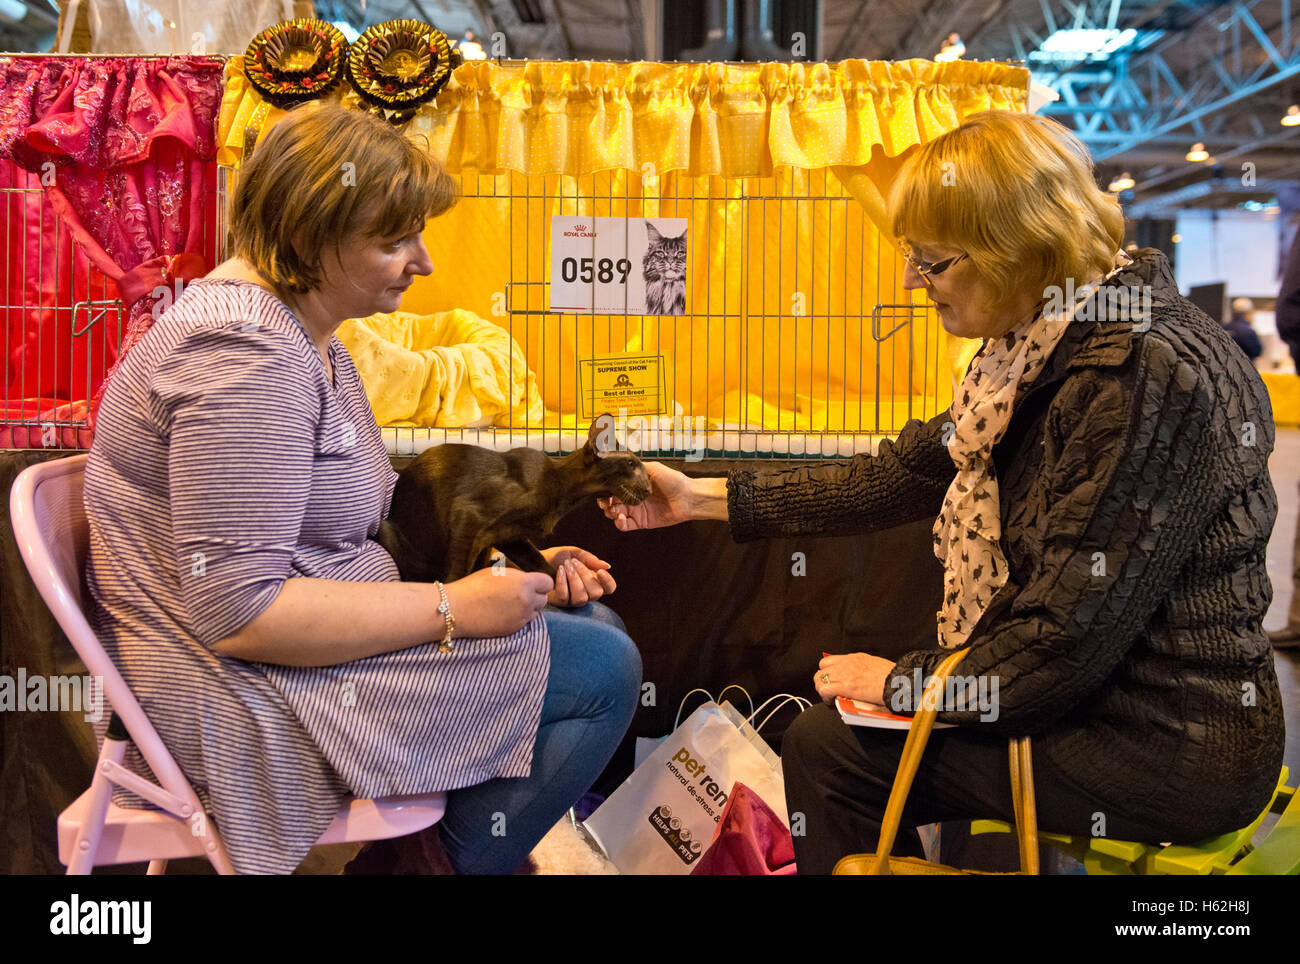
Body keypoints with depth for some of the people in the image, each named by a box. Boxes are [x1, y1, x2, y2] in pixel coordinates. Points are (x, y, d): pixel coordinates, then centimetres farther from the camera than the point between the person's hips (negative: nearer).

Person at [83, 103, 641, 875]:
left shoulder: (307, 332, 11)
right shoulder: (245, 356, -23)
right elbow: (239, 611, -28)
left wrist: (514, 568, 2)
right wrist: (452, 608, -21)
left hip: (306, 635, 11)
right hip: (247, 704, -11)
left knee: (598, 627, 13)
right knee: (603, 670, -13)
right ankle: (458, 862, 6)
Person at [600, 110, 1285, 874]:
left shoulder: (1145, 375, -26)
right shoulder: (1046, 345, 4)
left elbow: (1067, 641, -27)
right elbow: (909, 473, 8)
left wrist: (903, 683, -10)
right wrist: (703, 497, 7)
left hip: (1171, 747, -9)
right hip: (1114, 695, 9)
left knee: (829, 749, -5)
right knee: (832, 729, 16)